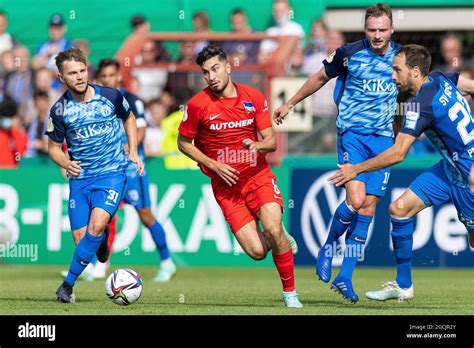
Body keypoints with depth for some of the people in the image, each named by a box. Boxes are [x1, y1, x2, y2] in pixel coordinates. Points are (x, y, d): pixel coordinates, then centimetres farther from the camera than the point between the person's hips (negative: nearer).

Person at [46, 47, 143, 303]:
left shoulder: (111, 97, -5)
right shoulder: (60, 110, -5)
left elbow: (128, 118, 17)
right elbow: (54, 147, 8)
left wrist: (133, 152, 8)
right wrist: (66, 164, -13)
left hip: (112, 174, -2)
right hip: (79, 178, 2)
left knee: (96, 225, -23)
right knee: (81, 238, -4)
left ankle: (68, 283, -15)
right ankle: (101, 241, 35)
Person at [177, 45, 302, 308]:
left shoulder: (254, 97, -1)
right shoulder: (198, 104, -8)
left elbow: (271, 142, 4)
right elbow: (183, 143, 4)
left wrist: (258, 145, -20)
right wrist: (215, 165, -8)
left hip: (258, 175, 1)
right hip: (225, 184, -1)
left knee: (273, 229, -24)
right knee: (257, 251, -13)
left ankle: (289, 292, -4)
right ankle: (281, 241, 25)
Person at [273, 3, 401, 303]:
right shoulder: (349, 53, -7)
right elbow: (320, 78, 10)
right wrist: (290, 104, 17)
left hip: (383, 137, 4)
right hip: (352, 132, -4)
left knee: (369, 207, 0)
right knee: (356, 199, -20)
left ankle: (345, 277, 5)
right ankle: (329, 247, 9)